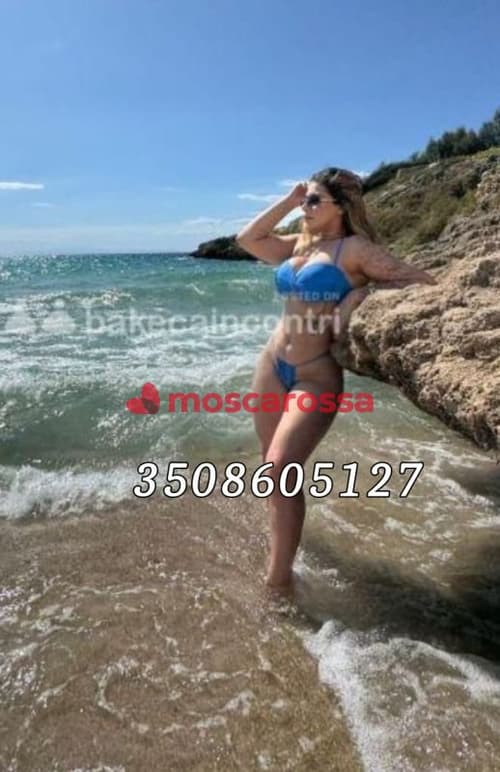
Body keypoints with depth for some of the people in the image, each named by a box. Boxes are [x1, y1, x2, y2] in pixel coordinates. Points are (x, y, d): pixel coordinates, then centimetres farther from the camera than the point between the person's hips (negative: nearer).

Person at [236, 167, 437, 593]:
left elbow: (424, 281, -7)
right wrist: (289, 200, 13)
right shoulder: (299, 245, 14)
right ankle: (286, 533, 39)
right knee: (273, 464, 14)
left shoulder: (355, 248, -6)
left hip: (316, 375, -7)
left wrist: (364, 291, -12)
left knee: (282, 466, -16)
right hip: (272, 364, 7)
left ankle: (279, 579, -2)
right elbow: (247, 239, 17)